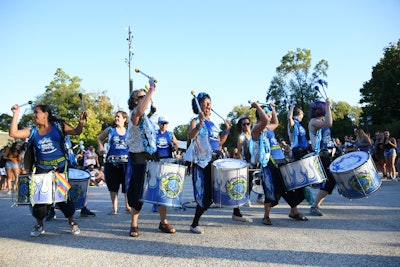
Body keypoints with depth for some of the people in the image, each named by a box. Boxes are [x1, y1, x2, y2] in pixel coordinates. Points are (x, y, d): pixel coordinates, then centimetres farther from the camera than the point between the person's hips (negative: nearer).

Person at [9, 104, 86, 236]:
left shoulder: (58, 125, -1)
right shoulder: (32, 131, 3)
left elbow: (76, 132, -4)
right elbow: (13, 133, -8)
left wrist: (81, 121, -24)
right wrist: (16, 114, -11)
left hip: (60, 166, -2)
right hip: (42, 168, 2)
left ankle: (72, 222, 20)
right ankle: (39, 225, 21)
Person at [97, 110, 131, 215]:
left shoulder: (129, 131, 8)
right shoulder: (110, 130, 8)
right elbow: (99, 138, 20)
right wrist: (101, 148, 2)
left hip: (126, 161, 0)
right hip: (111, 161, 0)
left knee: (127, 185, 3)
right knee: (113, 185, 4)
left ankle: (127, 206, 20)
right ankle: (114, 208, 15)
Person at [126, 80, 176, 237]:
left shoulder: (147, 118, 18)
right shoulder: (135, 115, -9)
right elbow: (140, 110, -35)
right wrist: (151, 90, -32)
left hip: (151, 156, 7)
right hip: (138, 158, -7)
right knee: (137, 192, 0)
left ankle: (163, 222, 14)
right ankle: (134, 224, 16)